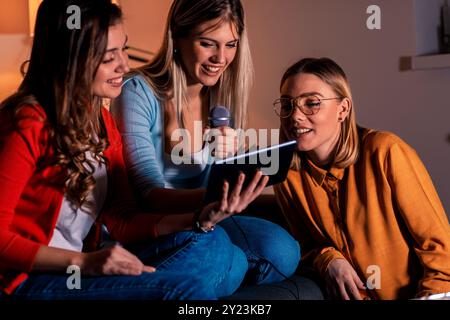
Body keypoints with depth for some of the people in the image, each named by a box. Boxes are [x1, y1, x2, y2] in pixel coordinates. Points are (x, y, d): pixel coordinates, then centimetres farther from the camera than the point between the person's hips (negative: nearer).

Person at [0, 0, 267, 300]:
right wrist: (83, 262, -23)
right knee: (185, 288, -27)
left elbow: (122, 220, 4)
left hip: (82, 270, 8)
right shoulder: (27, 124, -15)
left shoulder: (102, 121, 9)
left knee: (214, 246, -14)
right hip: (29, 278, -8)